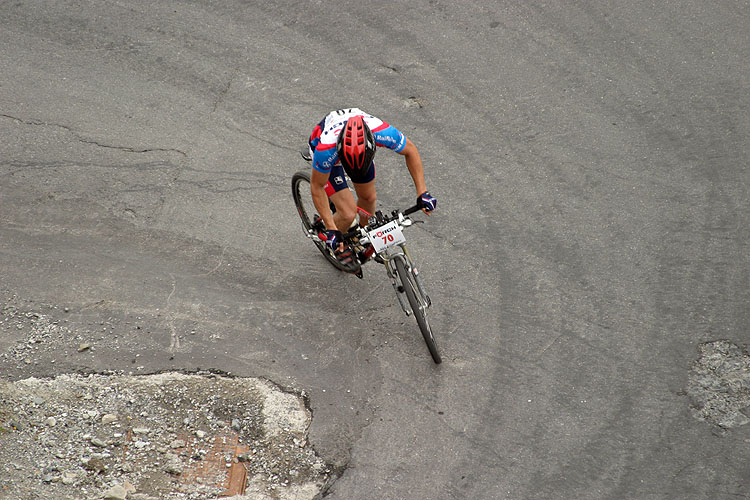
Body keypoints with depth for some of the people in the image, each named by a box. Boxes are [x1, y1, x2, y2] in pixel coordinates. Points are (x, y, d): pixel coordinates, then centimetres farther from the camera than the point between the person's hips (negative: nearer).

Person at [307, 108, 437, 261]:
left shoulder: (381, 131, -40)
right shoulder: (326, 148, -45)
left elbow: (410, 151, -19)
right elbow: (317, 186, -27)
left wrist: (422, 193, -24)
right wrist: (331, 229, -29)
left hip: (360, 148, 3)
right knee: (348, 214, -13)